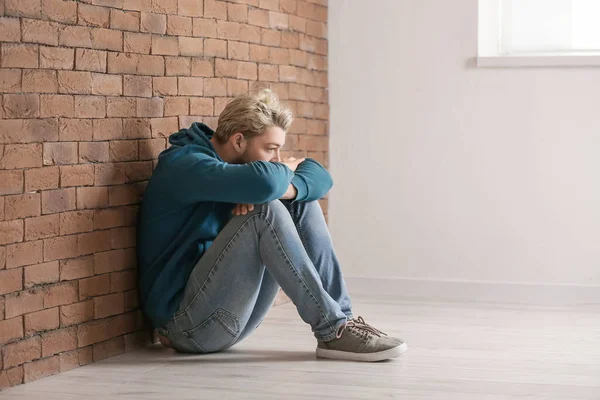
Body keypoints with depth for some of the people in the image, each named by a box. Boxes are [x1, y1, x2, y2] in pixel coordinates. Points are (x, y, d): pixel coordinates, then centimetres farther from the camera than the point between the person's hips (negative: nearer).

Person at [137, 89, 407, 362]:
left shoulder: (230, 162, 11)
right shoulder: (184, 165, -17)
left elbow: (319, 177, 6)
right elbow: (264, 181, -35)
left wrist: (281, 188, -17)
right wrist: (284, 170, -10)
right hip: (187, 321, -9)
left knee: (301, 203, 2)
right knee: (265, 211, -26)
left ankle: (343, 317, -5)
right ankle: (332, 331, -22)